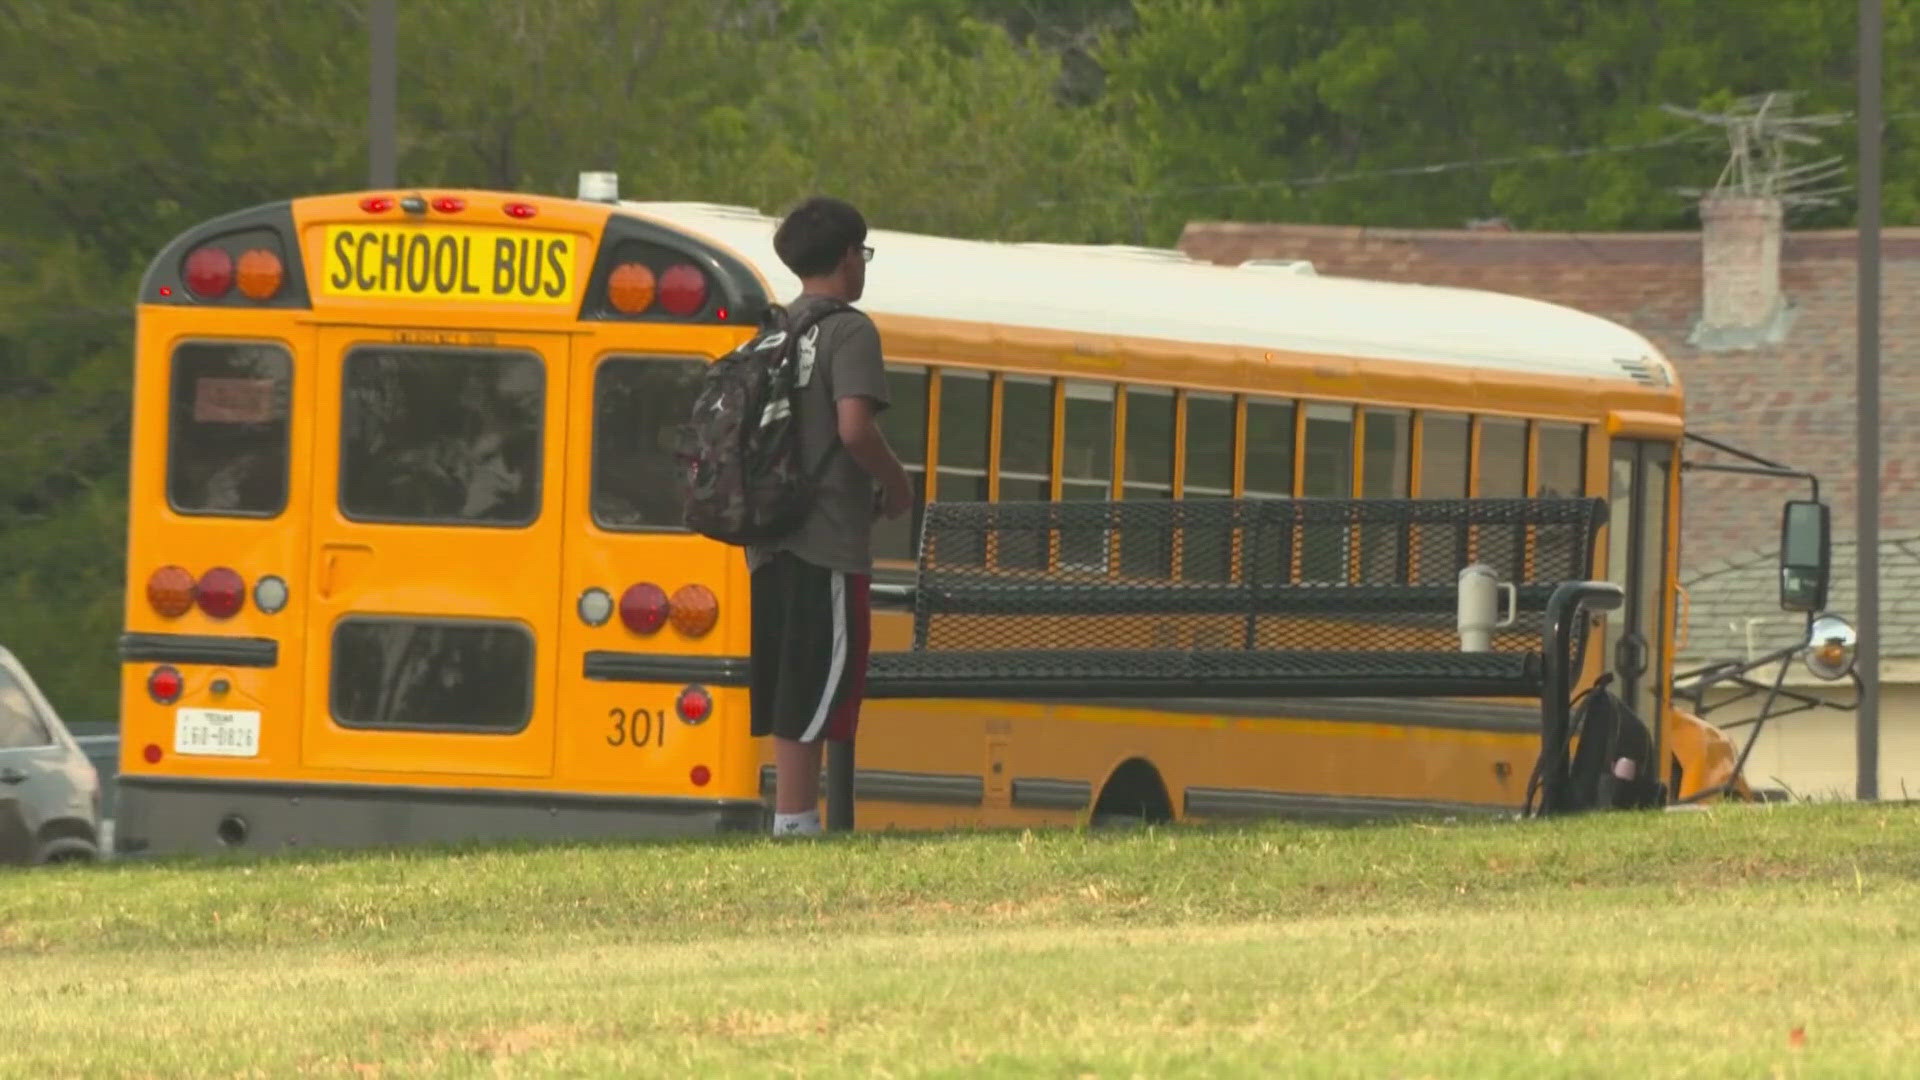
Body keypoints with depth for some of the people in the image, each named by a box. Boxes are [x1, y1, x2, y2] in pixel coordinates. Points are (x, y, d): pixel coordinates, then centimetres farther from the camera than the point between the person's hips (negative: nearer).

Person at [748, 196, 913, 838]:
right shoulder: (849, 331, -8)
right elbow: (854, 425, -21)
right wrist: (896, 484, -5)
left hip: (771, 542, 8)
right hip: (830, 539, -8)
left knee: (787, 689, 11)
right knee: (814, 689, -8)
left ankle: (800, 817, 14)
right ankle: (792, 822, -12)